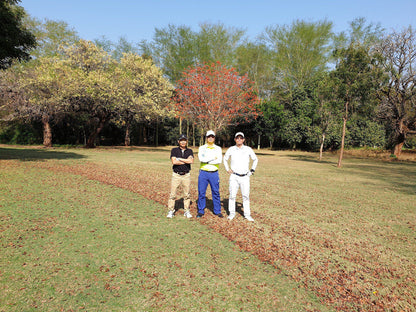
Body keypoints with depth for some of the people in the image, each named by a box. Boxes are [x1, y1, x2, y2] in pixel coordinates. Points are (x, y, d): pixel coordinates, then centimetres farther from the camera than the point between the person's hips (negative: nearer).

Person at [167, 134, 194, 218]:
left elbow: (191, 161, -11)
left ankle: (187, 211, 18)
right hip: (176, 175, -2)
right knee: (172, 194, -1)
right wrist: (186, 161, -9)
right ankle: (171, 211, 11)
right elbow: (174, 161, -14)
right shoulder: (174, 150, 2)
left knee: (187, 194, 6)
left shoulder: (189, 151, 8)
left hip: (186, 175, 2)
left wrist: (179, 159, -10)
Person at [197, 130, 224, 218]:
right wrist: (213, 158, -13)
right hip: (203, 173, 0)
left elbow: (219, 160, -10)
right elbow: (201, 158, -14)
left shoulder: (218, 149, 6)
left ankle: (217, 211, 18)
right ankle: (201, 211, 16)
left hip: (214, 173, 0)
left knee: (216, 192, 6)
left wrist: (207, 160, -12)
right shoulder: (202, 148, 5)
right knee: (201, 192, 4)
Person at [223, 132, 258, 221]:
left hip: (245, 177, 0)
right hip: (234, 176, 0)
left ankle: (247, 214, 14)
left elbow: (255, 159, 15)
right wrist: (227, 169, 8)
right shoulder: (231, 149, 2)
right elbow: (225, 159, 18)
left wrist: (252, 170, 9)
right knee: (232, 195, 2)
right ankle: (232, 213, 16)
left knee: (246, 196, 3)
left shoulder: (248, 149, 2)